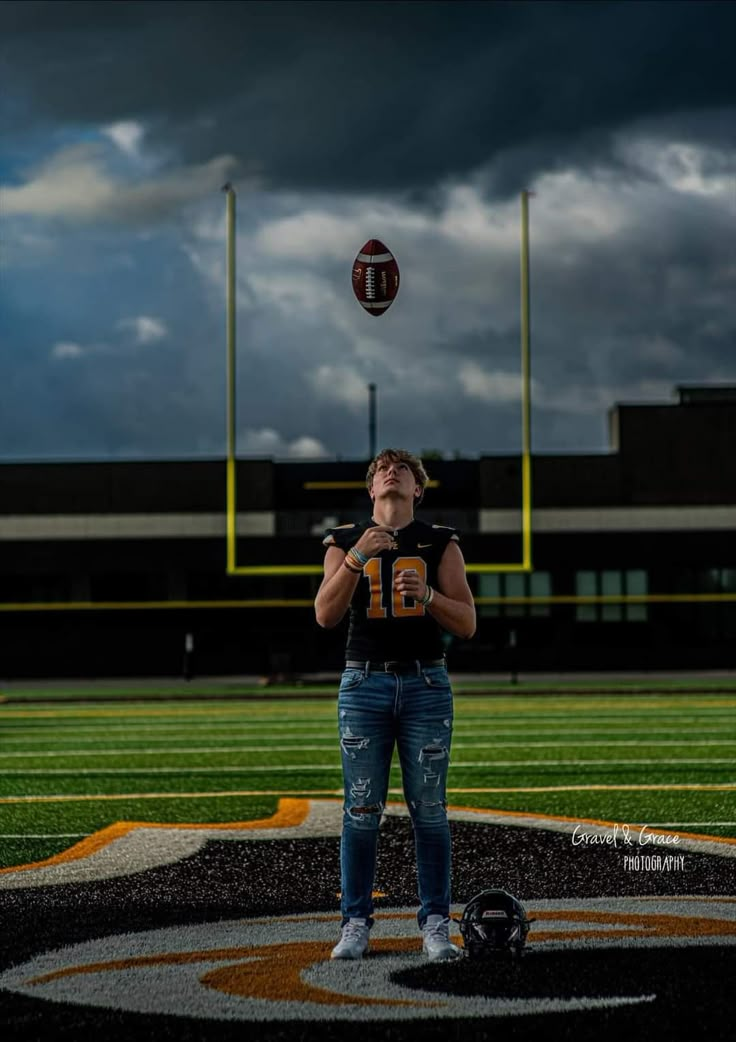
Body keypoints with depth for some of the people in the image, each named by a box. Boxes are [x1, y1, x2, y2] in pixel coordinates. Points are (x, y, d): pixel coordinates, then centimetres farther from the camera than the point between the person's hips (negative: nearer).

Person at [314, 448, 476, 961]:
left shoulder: (440, 543, 7)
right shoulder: (346, 542, 8)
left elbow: (466, 624, 2)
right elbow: (326, 615, -7)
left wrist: (426, 594, -16)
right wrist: (357, 557, -19)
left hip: (426, 686, 0)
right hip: (364, 684, 0)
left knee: (430, 809, -1)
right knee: (361, 810, -1)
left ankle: (436, 924, 4)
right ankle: (356, 923, 5)